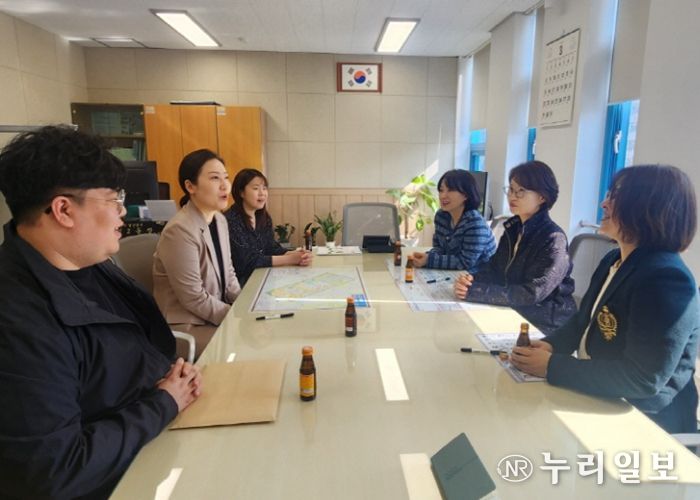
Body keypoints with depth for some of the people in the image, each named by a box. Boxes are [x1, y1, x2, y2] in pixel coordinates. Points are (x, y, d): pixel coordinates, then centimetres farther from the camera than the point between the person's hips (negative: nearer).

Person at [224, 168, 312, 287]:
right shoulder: (230, 220, -18)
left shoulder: (264, 217, 7)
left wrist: (295, 255, -18)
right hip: (239, 282, -7)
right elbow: (247, 260, -23)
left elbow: (271, 248, 2)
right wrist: (289, 259, -23)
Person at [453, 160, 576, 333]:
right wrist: (471, 281, -16)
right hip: (514, 314, 6)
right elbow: (494, 268, 5)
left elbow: (532, 294, -24)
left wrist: (475, 291, -28)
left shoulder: (554, 239, -18)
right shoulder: (513, 227, 5)